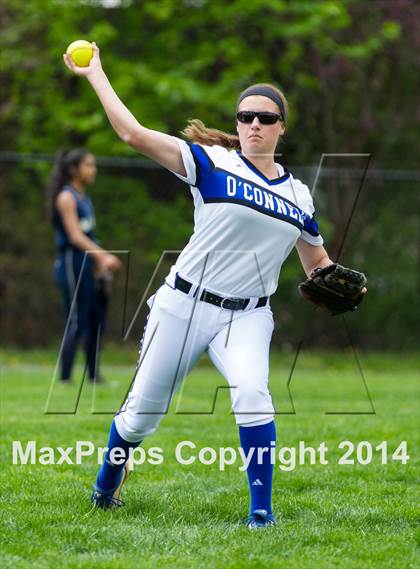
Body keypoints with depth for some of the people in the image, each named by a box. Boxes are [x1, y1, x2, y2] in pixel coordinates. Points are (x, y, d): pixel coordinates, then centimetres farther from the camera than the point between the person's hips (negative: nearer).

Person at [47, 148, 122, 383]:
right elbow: (75, 236, -19)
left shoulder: (84, 198, 16)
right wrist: (103, 256, -27)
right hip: (73, 264, -9)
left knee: (96, 321, 9)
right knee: (76, 324, -9)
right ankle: (65, 378, -7)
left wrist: (100, 262, 16)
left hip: (87, 266, 9)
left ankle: (94, 375, 16)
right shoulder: (67, 197, -10)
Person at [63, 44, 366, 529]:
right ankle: (106, 488, 36)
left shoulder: (298, 196, 8)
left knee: (252, 394, -27)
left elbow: (317, 262, 19)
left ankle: (261, 508, -19)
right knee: (142, 412, 7)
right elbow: (134, 133, -14)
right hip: (184, 305, -2)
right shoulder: (212, 163, -5)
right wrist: (94, 74, -14)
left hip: (248, 316, 2)